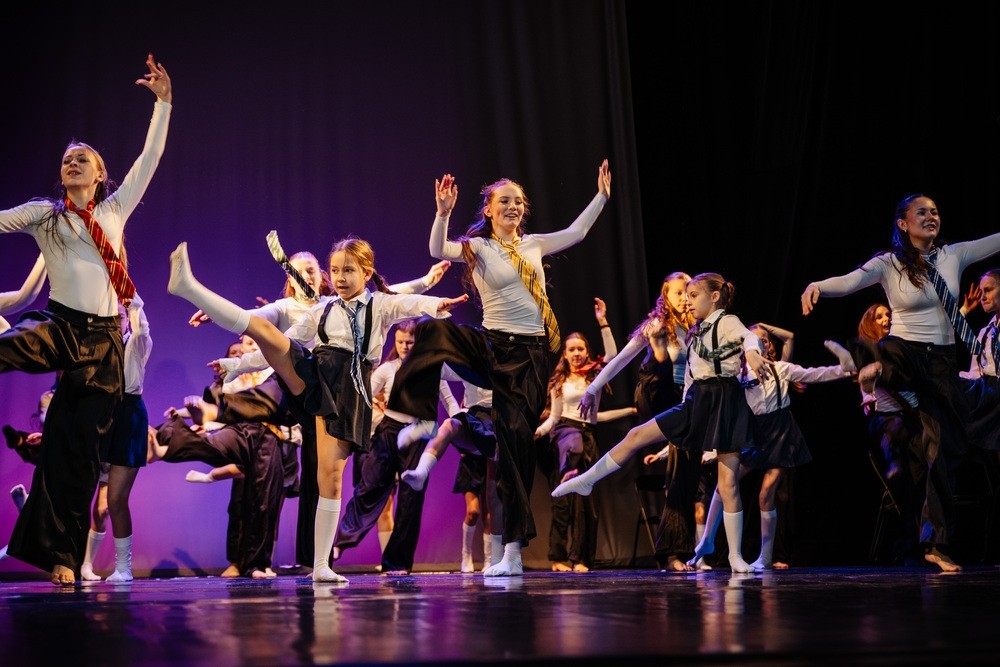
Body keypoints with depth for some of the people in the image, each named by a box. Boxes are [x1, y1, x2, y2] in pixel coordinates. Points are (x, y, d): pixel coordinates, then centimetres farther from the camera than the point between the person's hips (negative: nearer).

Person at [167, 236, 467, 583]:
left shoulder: (381, 306, 8)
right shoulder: (321, 312, 17)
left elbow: (410, 303, -14)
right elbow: (284, 345, 21)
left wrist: (438, 304, -37)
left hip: (349, 390, -2)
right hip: (312, 375, 2)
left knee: (331, 473, -9)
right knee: (262, 328, -19)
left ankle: (321, 566, -4)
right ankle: (188, 285, -30)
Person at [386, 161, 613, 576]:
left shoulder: (533, 244, 12)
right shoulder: (478, 247, -1)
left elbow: (576, 233, 23)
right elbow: (438, 250, -19)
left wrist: (602, 196, 20)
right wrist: (443, 213, -34)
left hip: (532, 355, 2)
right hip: (493, 347, -2)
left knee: (517, 440, -2)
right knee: (433, 331, -31)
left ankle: (513, 551, 3)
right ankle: (423, 421, -19)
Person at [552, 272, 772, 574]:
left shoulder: (727, 322, -7)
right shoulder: (698, 333, 17)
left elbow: (749, 336, -30)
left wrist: (752, 353, -53)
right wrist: (687, 410, 20)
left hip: (725, 404, -7)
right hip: (696, 402, 7)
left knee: (728, 483, -6)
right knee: (637, 435, 0)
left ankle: (736, 557, 0)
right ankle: (586, 481, 10)